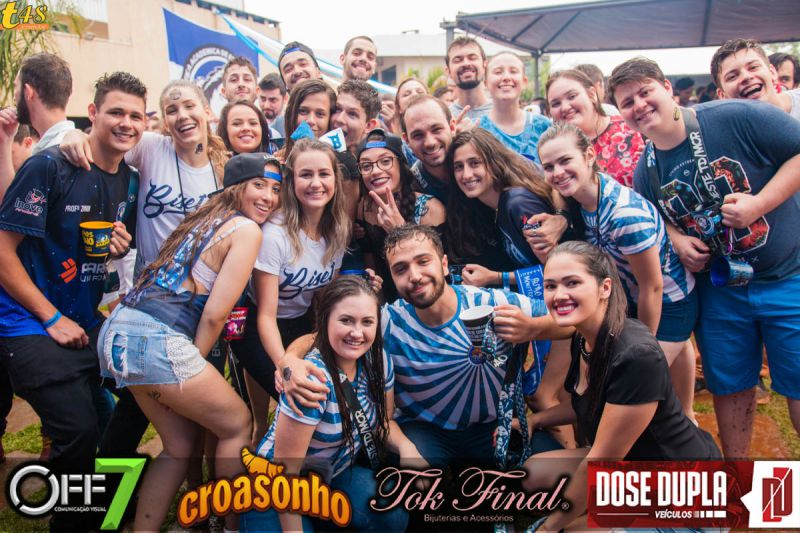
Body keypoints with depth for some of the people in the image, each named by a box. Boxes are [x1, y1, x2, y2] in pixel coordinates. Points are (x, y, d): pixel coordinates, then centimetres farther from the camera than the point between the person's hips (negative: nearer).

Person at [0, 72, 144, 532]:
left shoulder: (130, 181, 7)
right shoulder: (50, 166, -13)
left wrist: (122, 248, -4)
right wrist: (53, 318, -14)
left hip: (88, 322, 7)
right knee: (79, 431, -17)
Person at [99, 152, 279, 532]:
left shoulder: (207, 217, 20)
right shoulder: (247, 229, -6)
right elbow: (215, 314, -9)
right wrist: (196, 362, 3)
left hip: (118, 330, 9)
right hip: (157, 340, -9)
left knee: (180, 443, 20)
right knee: (238, 426, 10)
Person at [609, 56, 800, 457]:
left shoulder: (736, 117, -16)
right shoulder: (645, 171, 0)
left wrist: (759, 204, -23)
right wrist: (677, 239, -6)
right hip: (719, 288, 4)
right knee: (729, 386, 14)